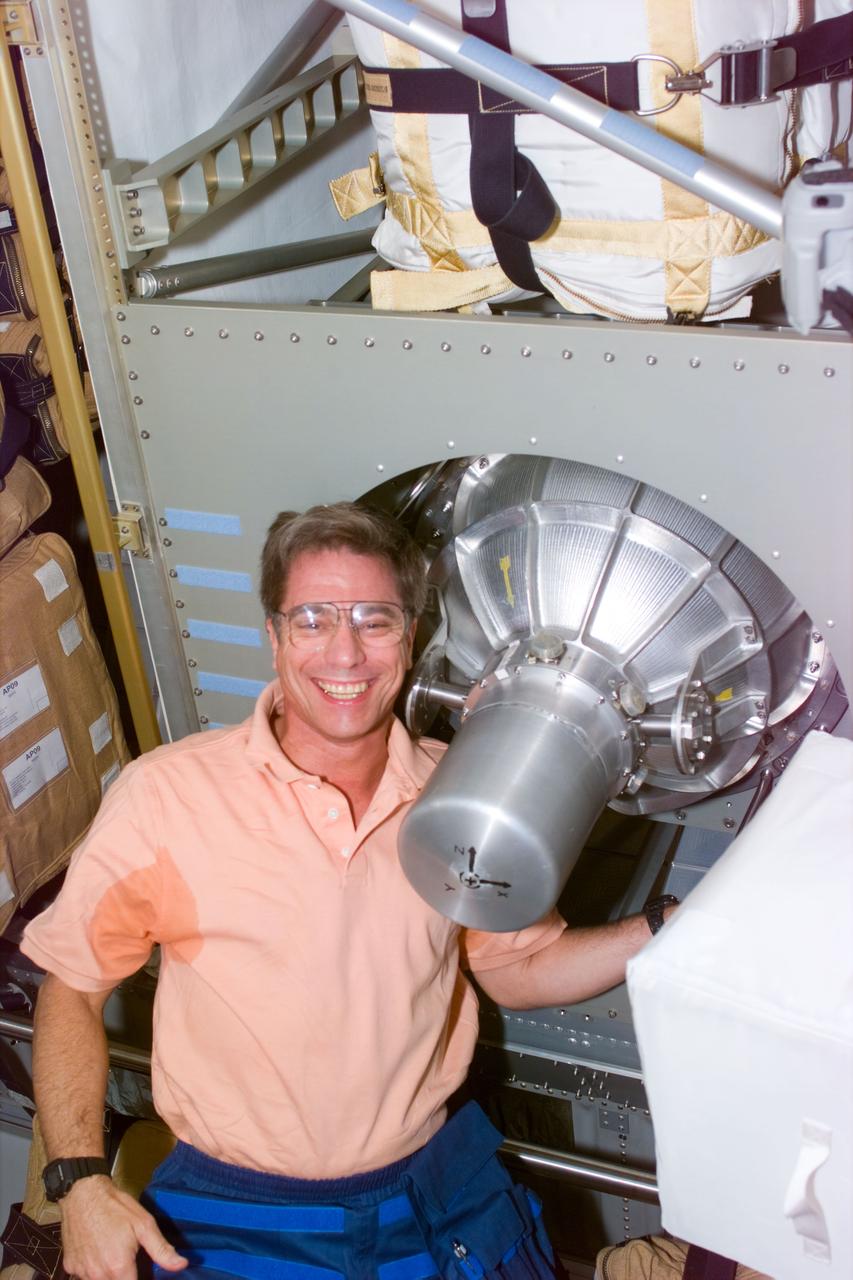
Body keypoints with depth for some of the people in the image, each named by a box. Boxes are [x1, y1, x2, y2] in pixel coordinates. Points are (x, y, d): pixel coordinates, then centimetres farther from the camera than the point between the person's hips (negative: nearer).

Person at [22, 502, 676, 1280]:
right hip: (236, 1211, -2)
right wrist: (80, 1181, -12)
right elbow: (72, 986, -4)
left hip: (436, 1185, 3)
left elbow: (520, 969, 6)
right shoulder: (165, 797, -16)